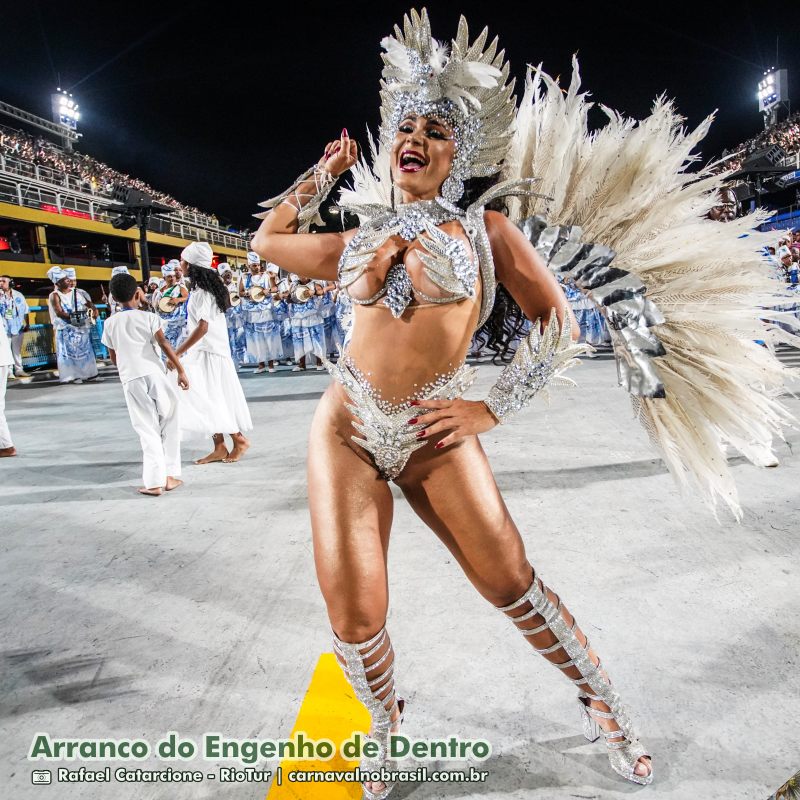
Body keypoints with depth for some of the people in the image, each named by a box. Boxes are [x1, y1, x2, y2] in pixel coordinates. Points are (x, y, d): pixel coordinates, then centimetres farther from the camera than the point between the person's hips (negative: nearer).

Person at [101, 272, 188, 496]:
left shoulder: (110, 323, 11)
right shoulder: (148, 317, 3)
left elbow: (113, 357, 17)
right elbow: (164, 345, -6)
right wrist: (180, 370, -3)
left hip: (130, 380, 2)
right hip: (154, 373, -1)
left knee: (147, 430, 5)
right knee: (169, 424, 11)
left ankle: (154, 482, 2)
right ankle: (170, 475, 11)